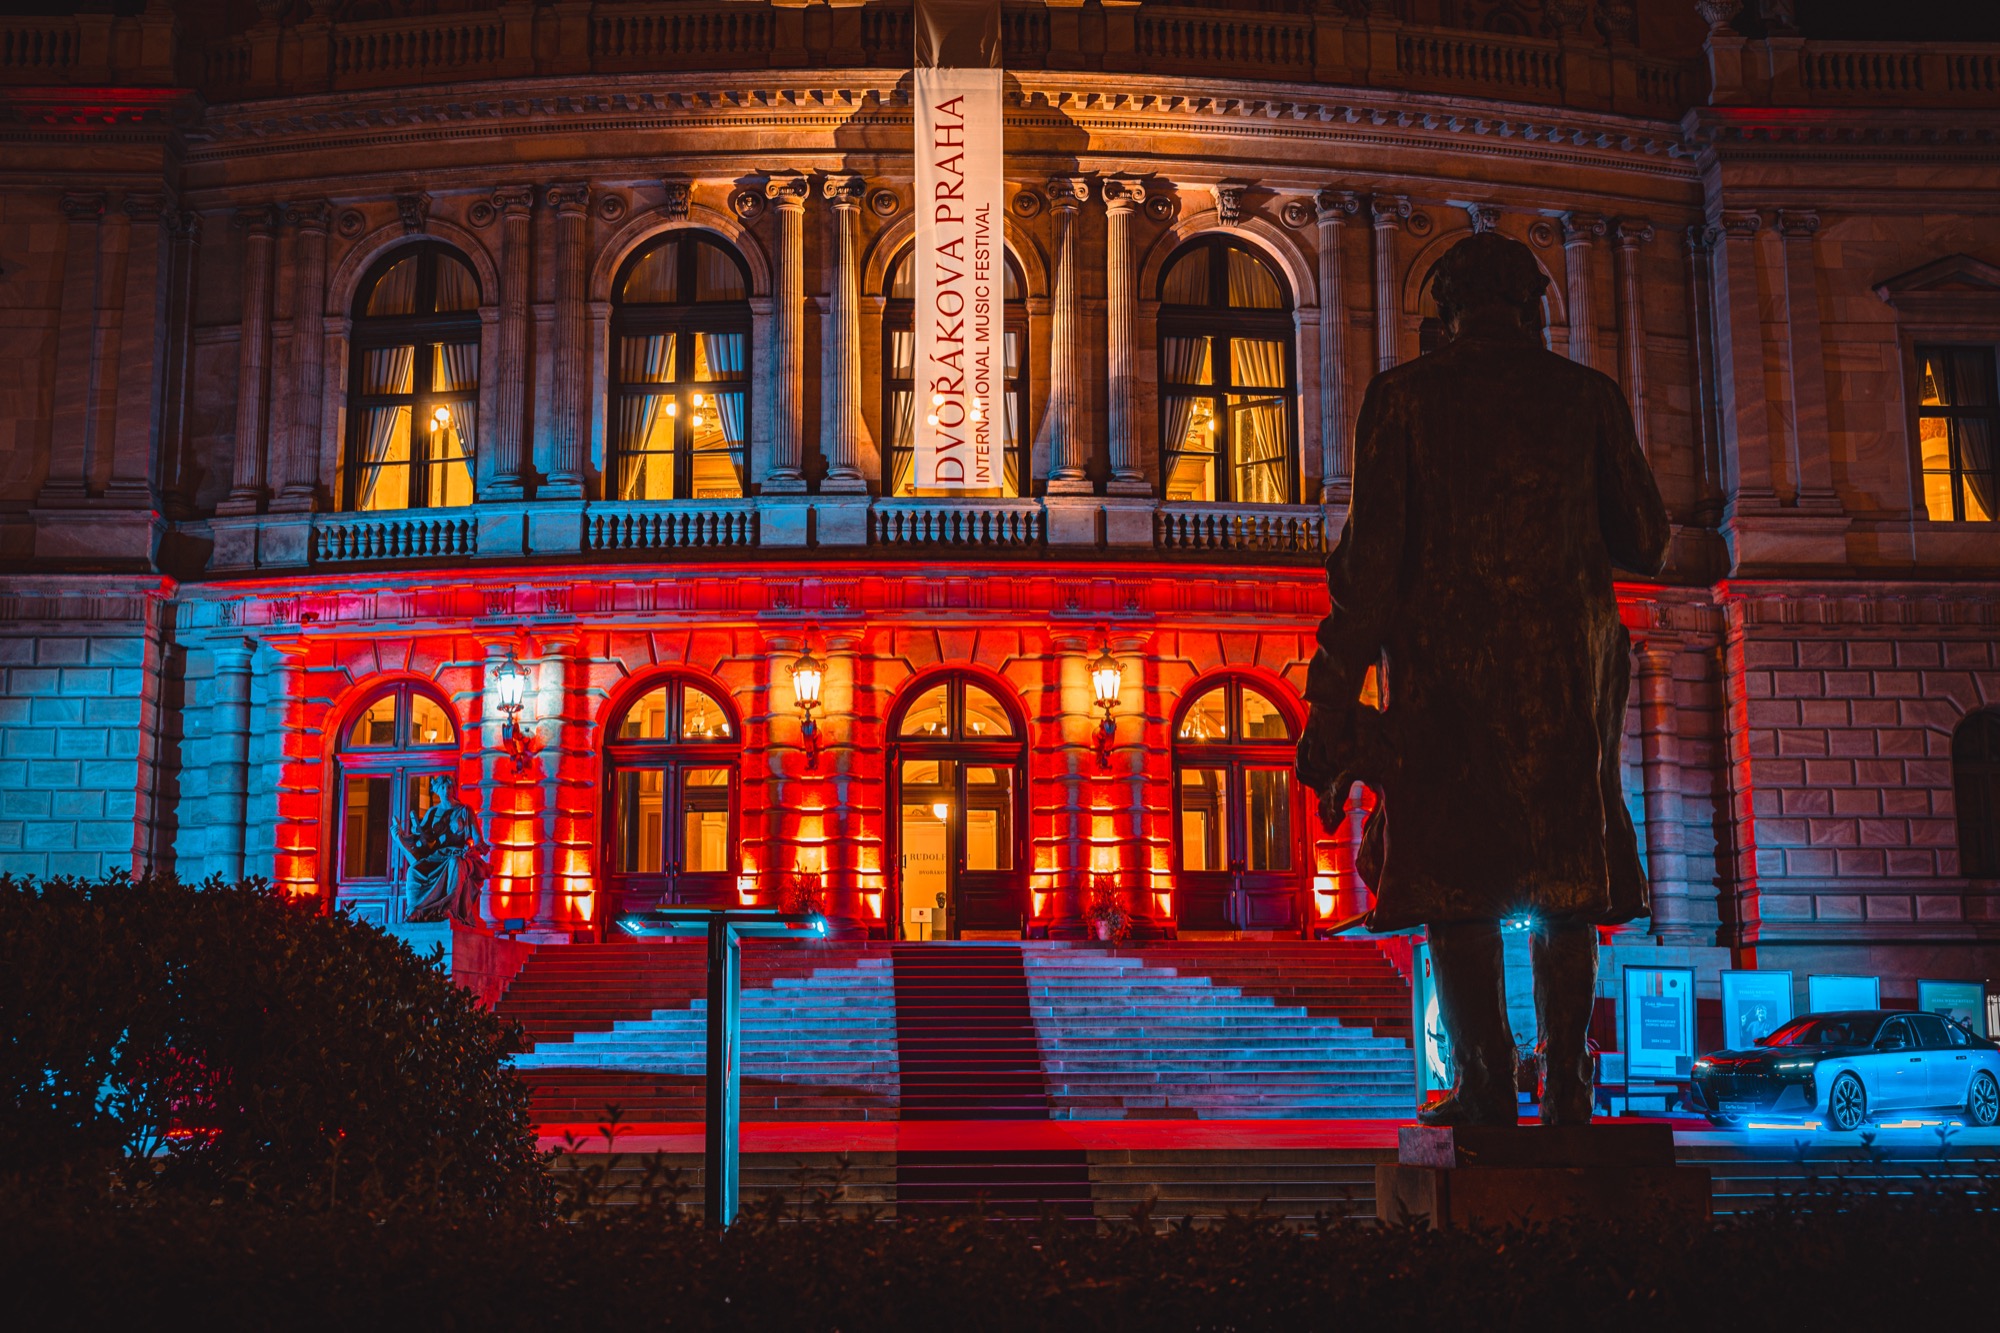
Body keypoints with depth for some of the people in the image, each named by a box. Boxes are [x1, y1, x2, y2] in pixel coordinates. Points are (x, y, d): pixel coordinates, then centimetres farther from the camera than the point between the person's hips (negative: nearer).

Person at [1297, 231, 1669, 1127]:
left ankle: (1486, 1082, -3)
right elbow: (1646, 545, 8)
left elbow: (1374, 557, -5)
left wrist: (1335, 698, -3)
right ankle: (1566, 1084, 7)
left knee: (1453, 873, 3)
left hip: (1446, 665, -2)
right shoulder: (1588, 397, 7)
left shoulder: (1404, 397, 1)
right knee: (1567, 871, 9)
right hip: (1566, 666, 2)